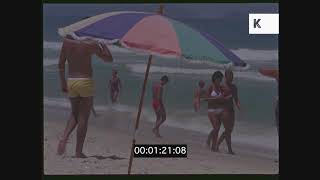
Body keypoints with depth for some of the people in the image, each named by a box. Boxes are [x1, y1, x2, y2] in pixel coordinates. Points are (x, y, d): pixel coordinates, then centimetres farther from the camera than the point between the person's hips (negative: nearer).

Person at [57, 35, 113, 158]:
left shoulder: (67, 42, 1)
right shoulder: (91, 44, -9)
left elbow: (61, 64, 5)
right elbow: (109, 59, 2)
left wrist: (63, 82, 14)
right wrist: (102, 44, 15)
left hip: (71, 82, 4)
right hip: (86, 83, -4)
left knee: (74, 114, 22)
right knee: (83, 118, 3)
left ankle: (64, 138, -2)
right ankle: (78, 152, 3)